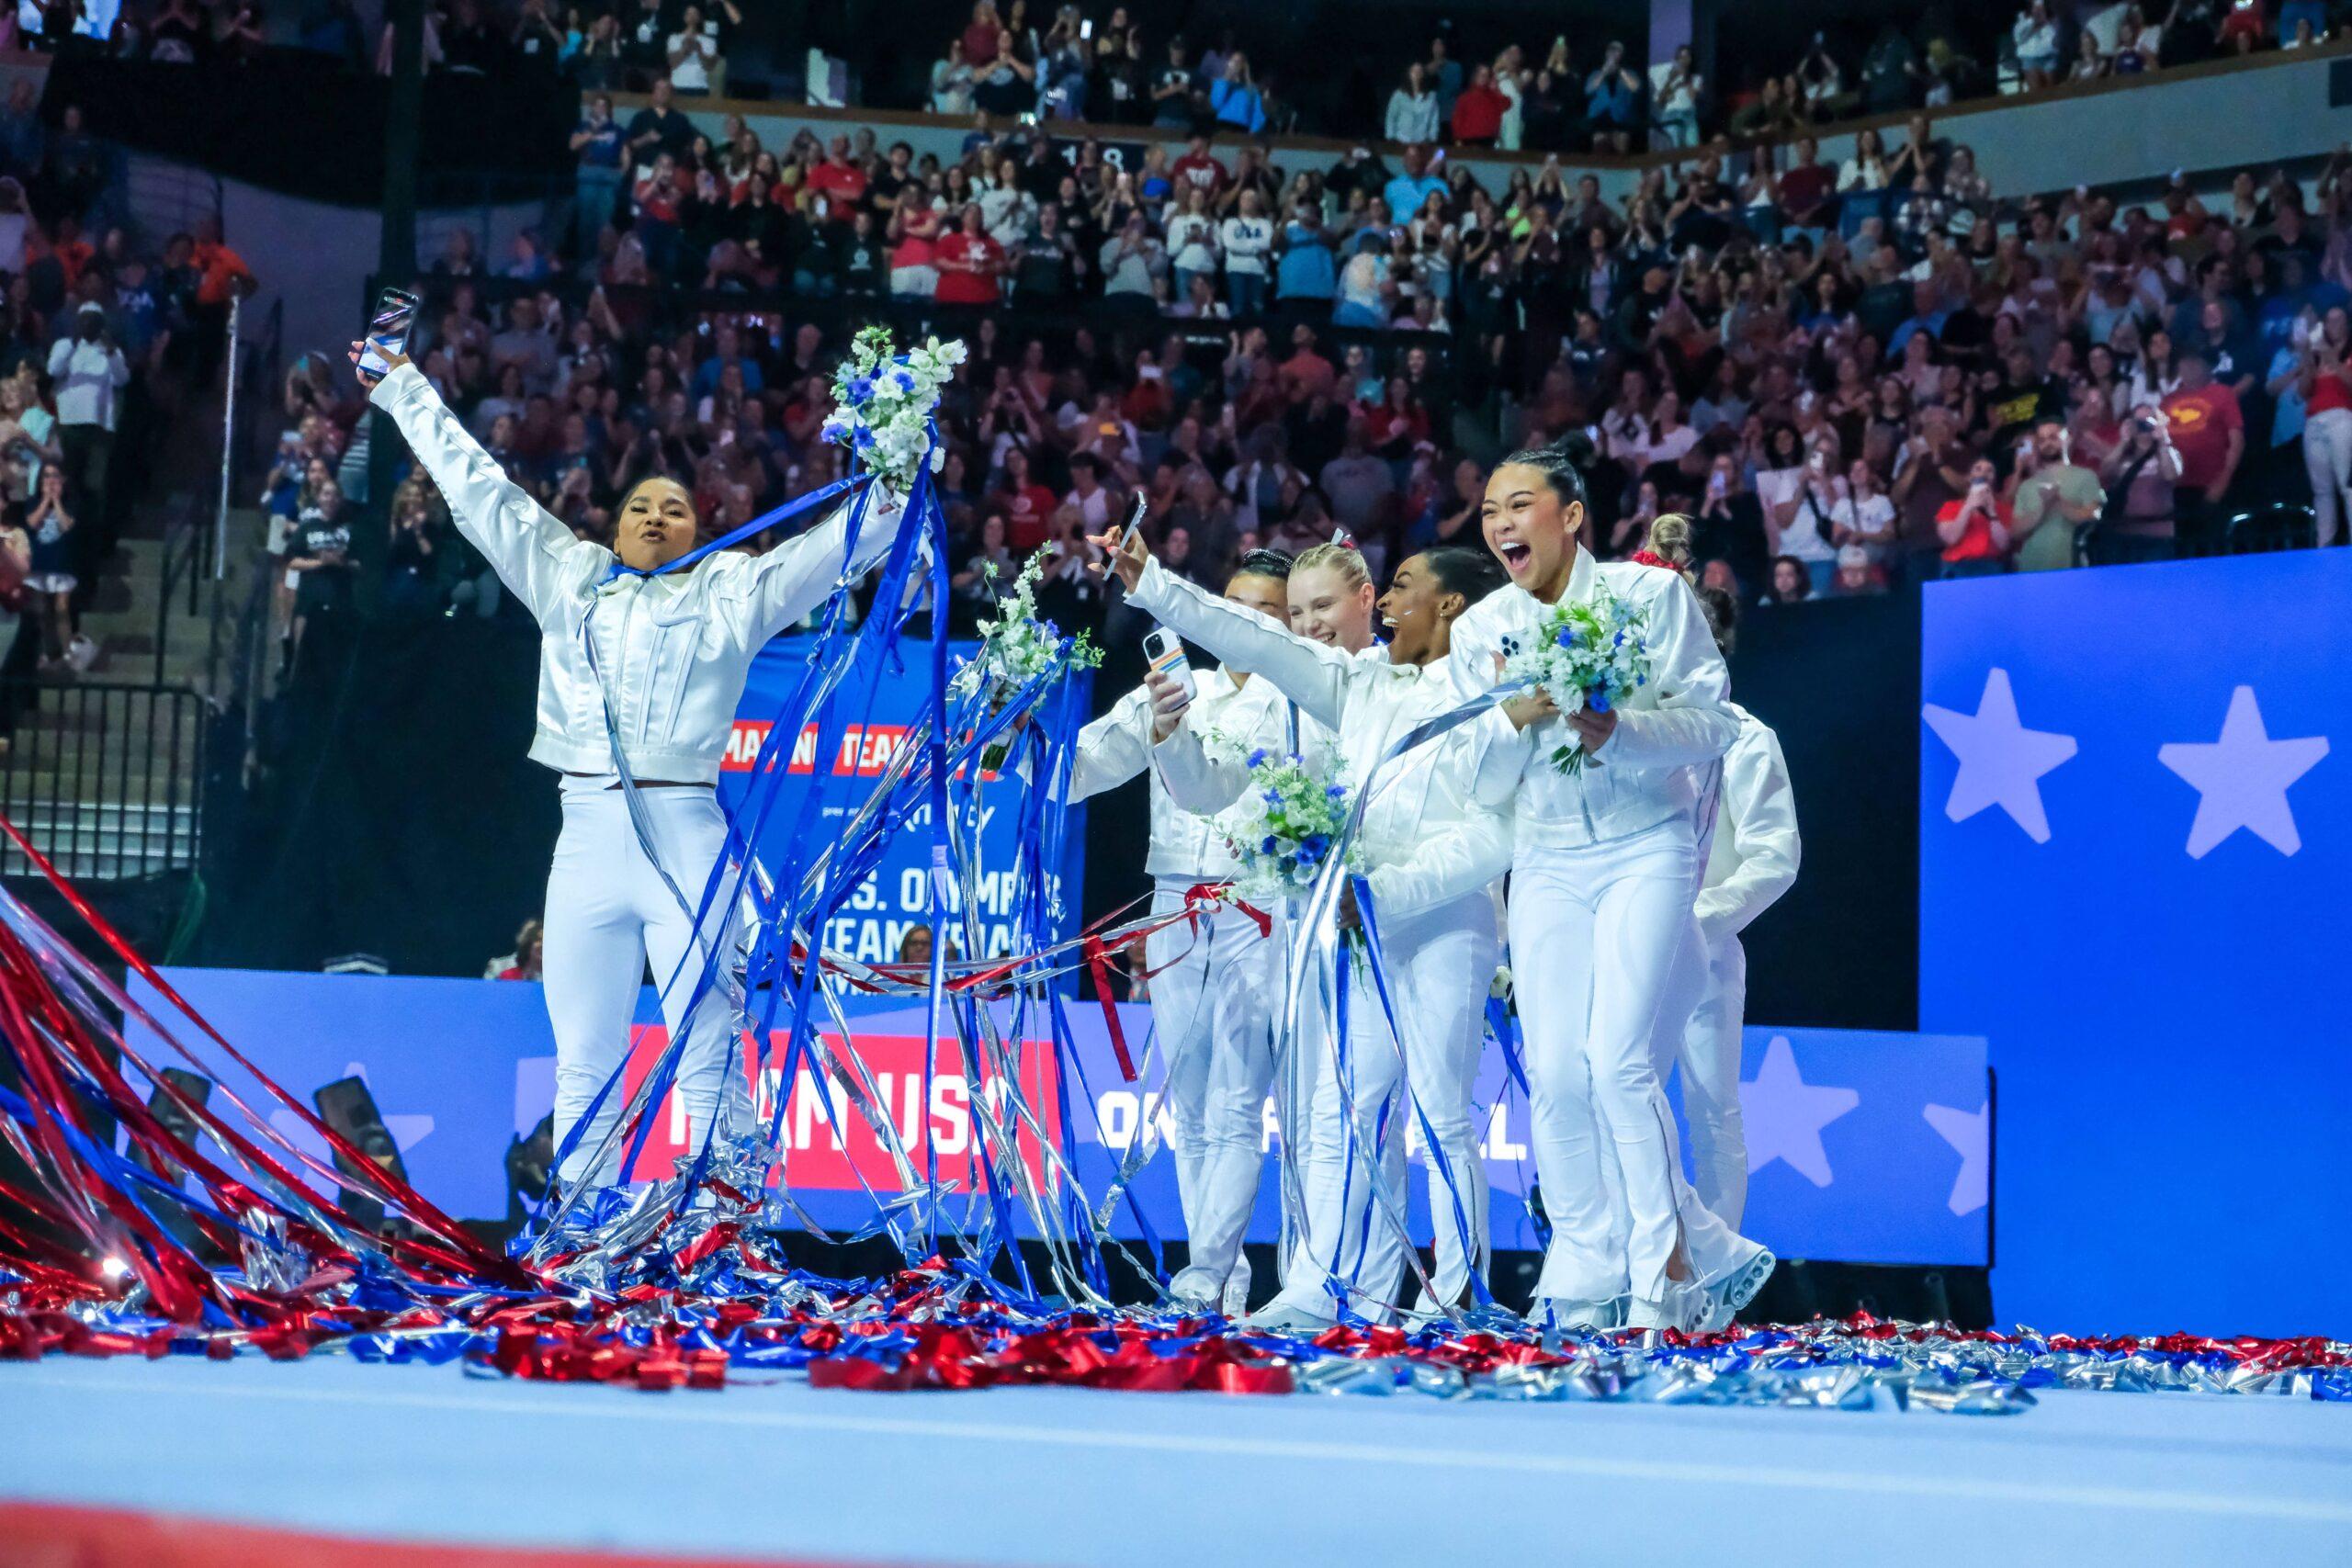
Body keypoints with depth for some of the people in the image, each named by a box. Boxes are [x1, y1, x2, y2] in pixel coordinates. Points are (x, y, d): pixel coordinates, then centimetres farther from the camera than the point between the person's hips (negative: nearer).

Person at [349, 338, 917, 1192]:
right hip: (586, 838, 3)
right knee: (583, 1067, 6)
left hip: (685, 839, -3)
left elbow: (837, 545, 7)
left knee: (706, 1063, -5)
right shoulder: (568, 579, 18)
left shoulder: (730, 592, 12)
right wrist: (402, 386, 27)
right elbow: (478, 487, 23)